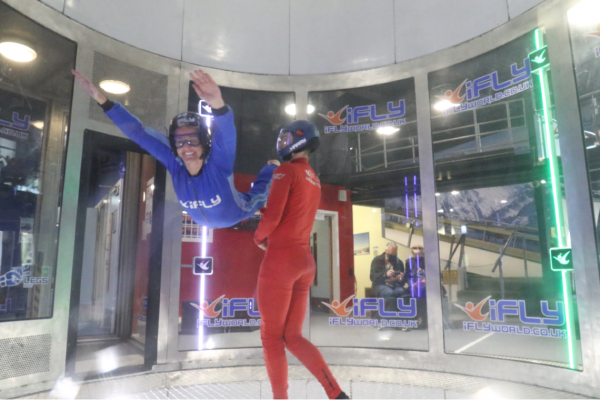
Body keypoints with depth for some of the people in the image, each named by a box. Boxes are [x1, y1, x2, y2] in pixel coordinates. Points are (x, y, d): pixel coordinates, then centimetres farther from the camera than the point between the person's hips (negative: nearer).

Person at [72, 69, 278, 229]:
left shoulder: (219, 164, -44)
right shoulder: (175, 165, -32)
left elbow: (226, 135, -65)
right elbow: (138, 133, -32)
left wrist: (218, 105, -87)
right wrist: (101, 99, -38)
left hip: (240, 213, -4)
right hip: (206, 223, 5)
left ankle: (272, 167, 49)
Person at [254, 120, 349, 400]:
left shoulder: (286, 171, -7)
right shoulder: (314, 180, 19)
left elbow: (272, 216, -17)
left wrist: (259, 237, 2)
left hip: (280, 260, -8)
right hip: (304, 261, 8)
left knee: (271, 336, 4)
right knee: (293, 337, 12)